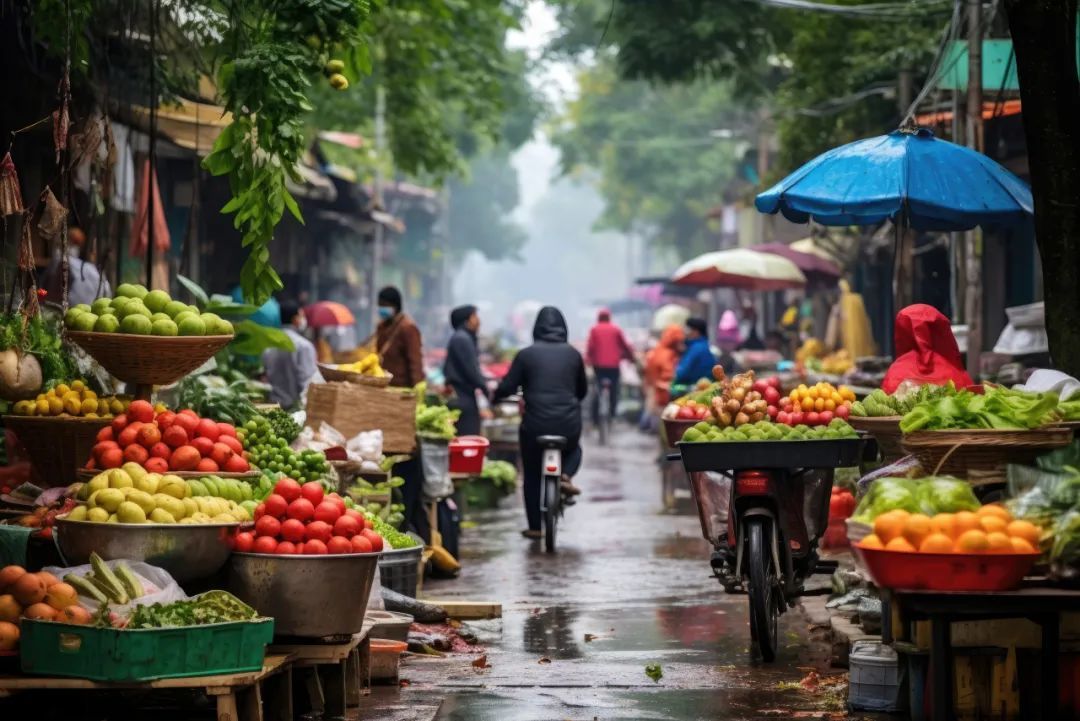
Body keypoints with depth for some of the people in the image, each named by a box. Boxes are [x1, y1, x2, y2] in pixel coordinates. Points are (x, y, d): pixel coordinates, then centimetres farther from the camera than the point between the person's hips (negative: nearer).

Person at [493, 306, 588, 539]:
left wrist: (495, 397, 19)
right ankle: (566, 476, 3)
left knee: (532, 476, 15)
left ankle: (535, 527, 16)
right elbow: (583, 389, 18)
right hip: (569, 424, 2)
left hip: (535, 424, -2)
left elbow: (507, 388, -3)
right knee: (573, 450, 34)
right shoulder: (572, 354, 6)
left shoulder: (527, 354, -2)